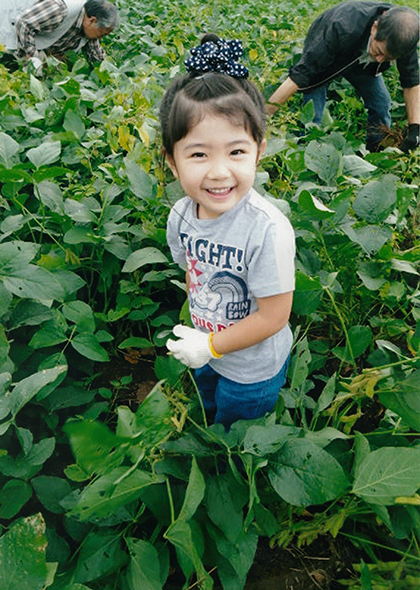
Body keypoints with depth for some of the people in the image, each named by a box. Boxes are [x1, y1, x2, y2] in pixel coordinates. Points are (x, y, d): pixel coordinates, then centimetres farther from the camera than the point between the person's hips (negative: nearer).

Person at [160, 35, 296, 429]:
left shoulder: (268, 231, -36)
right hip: (206, 353, 6)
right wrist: (195, 330, 7)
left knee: (234, 419, 23)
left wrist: (209, 346, -20)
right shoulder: (180, 217, -16)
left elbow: (273, 316, -28)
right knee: (210, 408, 34)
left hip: (253, 369, -5)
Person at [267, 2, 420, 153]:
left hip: (363, 62, 4)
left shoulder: (405, 36, -30)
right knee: (312, 117, -19)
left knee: (382, 105, -8)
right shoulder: (343, 28, -45)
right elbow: (299, 76, -44)